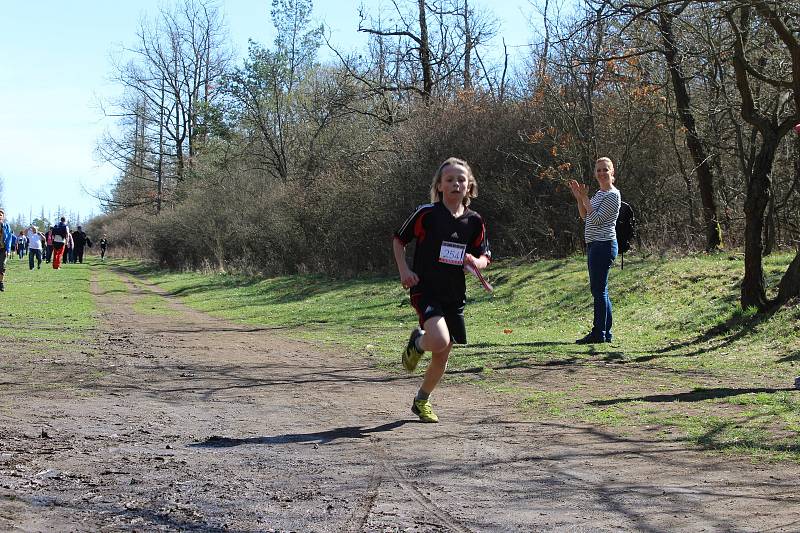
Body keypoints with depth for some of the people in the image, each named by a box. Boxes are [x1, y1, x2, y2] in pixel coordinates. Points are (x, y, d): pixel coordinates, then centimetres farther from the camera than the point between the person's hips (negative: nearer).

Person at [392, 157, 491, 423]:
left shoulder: (474, 221, 3)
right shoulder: (427, 214, -8)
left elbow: (485, 257, 13)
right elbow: (399, 240, 4)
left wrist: (476, 262, -10)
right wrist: (404, 270, -8)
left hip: (455, 295, 5)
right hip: (425, 289, -4)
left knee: (442, 357, 9)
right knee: (440, 341, -27)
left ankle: (421, 400, 33)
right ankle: (417, 342, 9)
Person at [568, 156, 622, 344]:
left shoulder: (613, 195, -11)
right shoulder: (599, 194, 18)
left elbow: (597, 218, -17)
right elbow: (585, 217, 20)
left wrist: (585, 198, -12)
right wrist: (579, 198, 9)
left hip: (604, 245, -10)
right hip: (594, 245, 10)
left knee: (599, 289, -9)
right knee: (599, 290, 11)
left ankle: (599, 333, -6)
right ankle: (606, 332, 16)